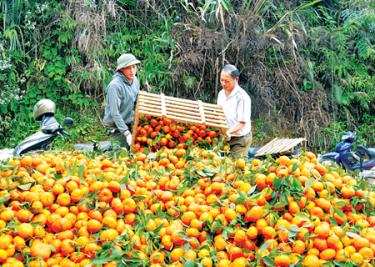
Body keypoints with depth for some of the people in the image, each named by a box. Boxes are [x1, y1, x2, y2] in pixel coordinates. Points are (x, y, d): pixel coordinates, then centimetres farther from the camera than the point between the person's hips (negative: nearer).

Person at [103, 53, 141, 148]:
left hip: (129, 123, 8)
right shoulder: (115, 85, -20)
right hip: (115, 126, -7)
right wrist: (126, 133, -23)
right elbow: (114, 113, -21)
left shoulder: (135, 80, 4)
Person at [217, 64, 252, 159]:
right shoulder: (221, 94, 7)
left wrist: (229, 132, -32)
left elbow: (242, 122, -18)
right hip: (224, 137, 6)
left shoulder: (242, 97, -16)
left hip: (239, 139, -6)